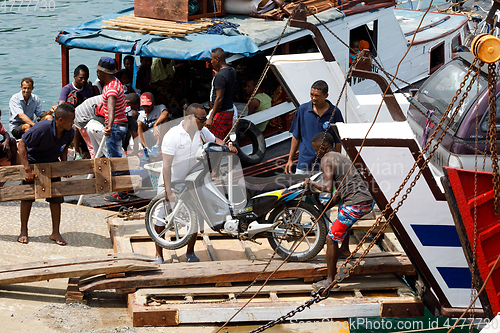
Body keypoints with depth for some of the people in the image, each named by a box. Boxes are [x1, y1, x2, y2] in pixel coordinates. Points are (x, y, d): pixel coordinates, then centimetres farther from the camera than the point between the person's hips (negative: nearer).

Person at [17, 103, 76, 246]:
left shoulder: (69, 132, -17)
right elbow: (22, 144, -25)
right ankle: (23, 231, 11)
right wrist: (27, 169, -28)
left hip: (52, 163, 4)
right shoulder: (41, 129, -34)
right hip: (33, 162, -4)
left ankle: (56, 232, 8)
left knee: (56, 197, -1)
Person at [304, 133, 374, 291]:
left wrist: (311, 183, -1)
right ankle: (345, 249, 44)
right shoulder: (342, 158, 23)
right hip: (368, 201, 9)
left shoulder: (327, 160, -4)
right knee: (342, 210, 41)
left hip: (355, 205, -9)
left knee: (331, 239, 1)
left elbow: (328, 187, -18)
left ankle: (330, 280, 6)